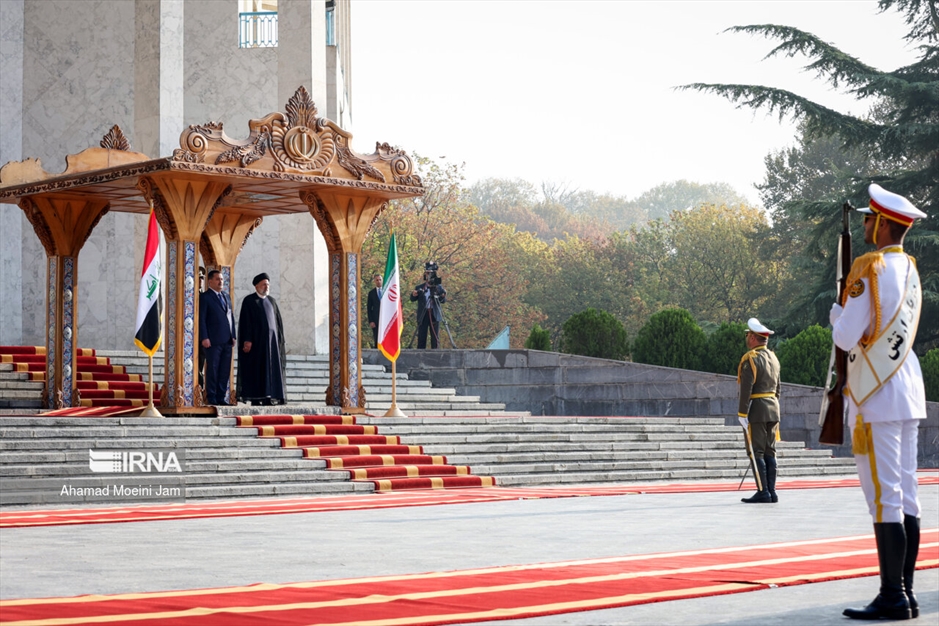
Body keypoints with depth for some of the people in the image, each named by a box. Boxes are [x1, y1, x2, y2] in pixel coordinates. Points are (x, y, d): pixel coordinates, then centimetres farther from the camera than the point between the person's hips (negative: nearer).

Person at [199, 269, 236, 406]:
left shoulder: (226, 296, 19)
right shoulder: (205, 297, -2)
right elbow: (201, 319, -7)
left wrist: (233, 336, 12)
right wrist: (204, 338, -15)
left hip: (227, 340, 7)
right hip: (213, 341, -7)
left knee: (225, 371, 6)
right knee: (212, 370, -3)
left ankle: (221, 397, 12)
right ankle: (211, 398, 1)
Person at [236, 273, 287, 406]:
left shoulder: (271, 300, 14)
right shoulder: (249, 300, -1)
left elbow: (278, 320, 15)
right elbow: (245, 321, -8)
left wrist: (280, 340, 9)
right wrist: (247, 340, -16)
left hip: (271, 339, 5)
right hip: (255, 340, -5)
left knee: (270, 369, 1)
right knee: (255, 369, -5)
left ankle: (267, 399, 2)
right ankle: (255, 399, -4)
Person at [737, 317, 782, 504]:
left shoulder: (751, 359, -12)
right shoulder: (774, 358, 14)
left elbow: (746, 389, -17)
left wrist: (742, 413, -15)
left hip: (757, 410, -8)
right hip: (773, 409, 8)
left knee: (757, 452, -5)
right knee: (769, 452, 9)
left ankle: (763, 492, -8)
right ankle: (771, 492, 8)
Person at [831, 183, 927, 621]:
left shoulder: (869, 268, -13)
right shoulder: (910, 269, 13)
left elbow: (846, 338, -14)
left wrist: (836, 312, 4)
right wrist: (850, 318, 15)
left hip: (876, 399, -9)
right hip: (907, 392, 9)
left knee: (884, 497, -7)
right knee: (905, 496, 9)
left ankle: (892, 598, -6)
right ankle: (904, 594, 14)